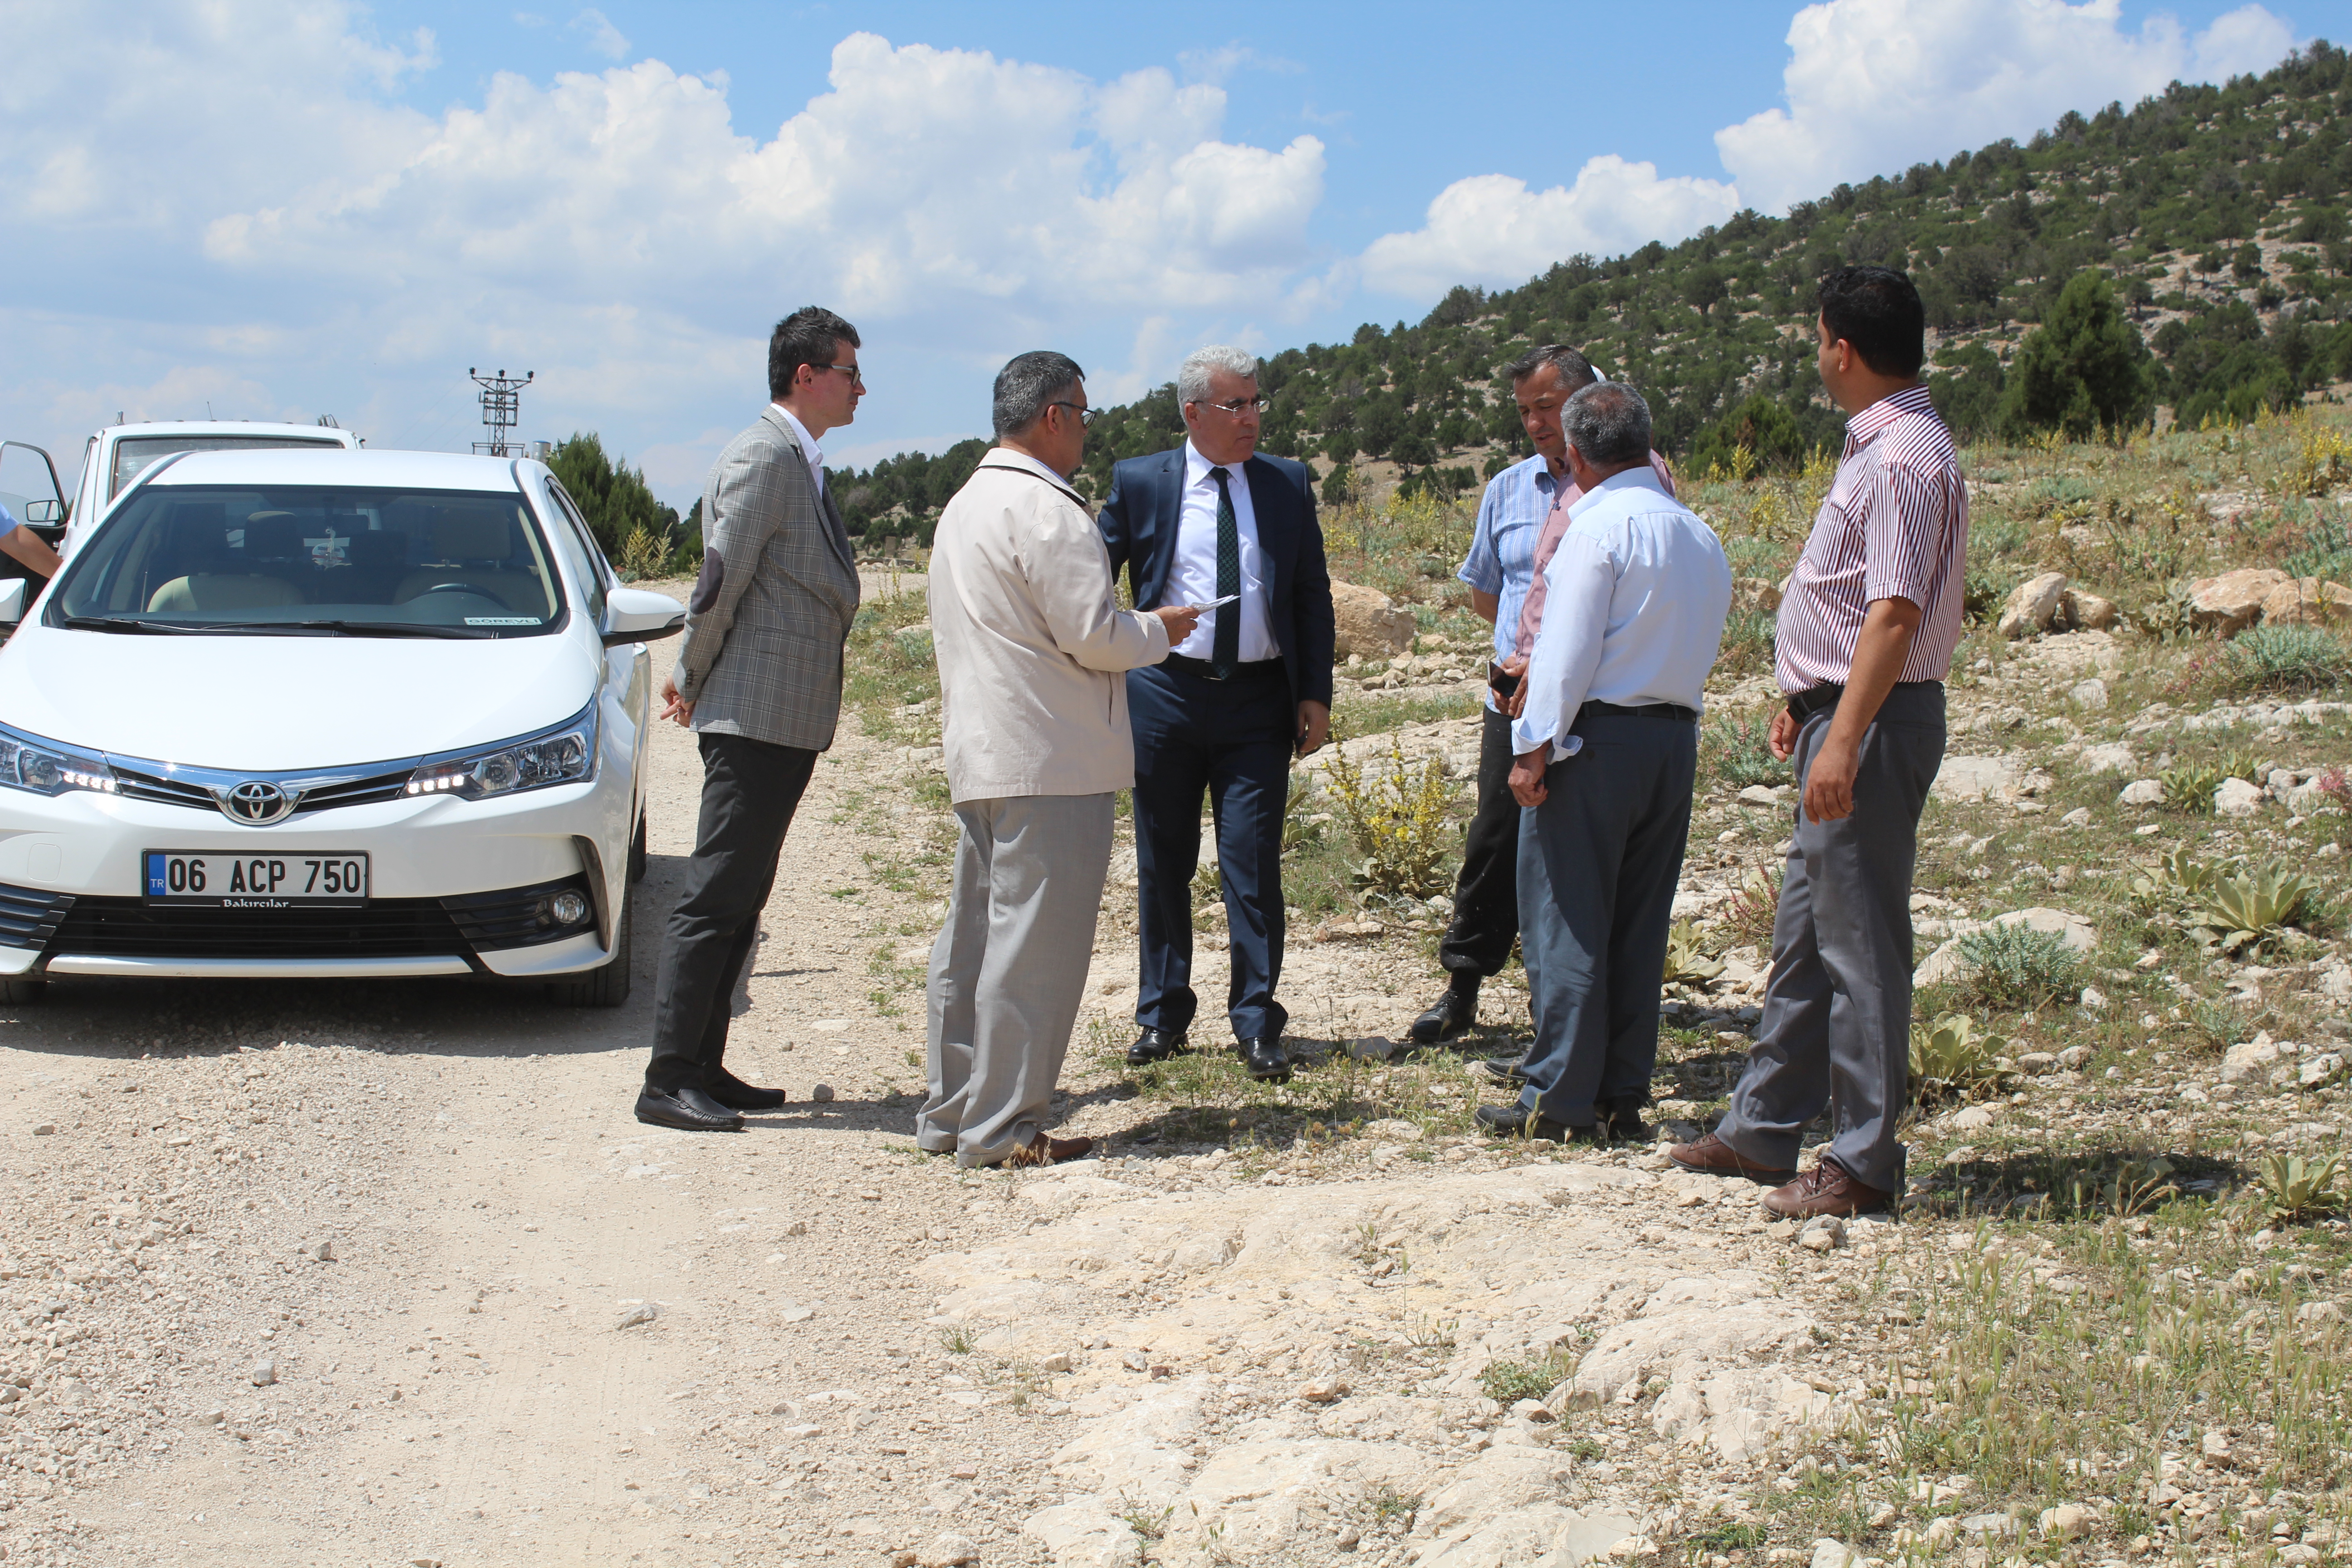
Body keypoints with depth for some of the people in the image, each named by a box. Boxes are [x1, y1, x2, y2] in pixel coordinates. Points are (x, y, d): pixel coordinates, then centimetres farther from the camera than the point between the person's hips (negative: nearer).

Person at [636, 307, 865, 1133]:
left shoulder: (799, 462, 19)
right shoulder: (763, 456, -13)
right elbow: (721, 581, -17)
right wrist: (695, 679, -4)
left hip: (791, 720, 10)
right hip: (754, 717, -10)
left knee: (740, 902, 12)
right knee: (715, 898, -7)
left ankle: (704, 1069, 18)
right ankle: (668, 1081, -4)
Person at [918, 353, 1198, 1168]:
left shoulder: (965, 504, 17)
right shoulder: (1046, 510, -14)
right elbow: (1093, 637, -17)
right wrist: (1158, 629, 1)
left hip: (978, 755, 10)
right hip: (1049, 763, -10)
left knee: (975, 935, 14)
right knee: (1034, 946, -5)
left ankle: (952, 1114, 20)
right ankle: (1001, 1128, -2)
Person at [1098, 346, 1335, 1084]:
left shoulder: (1289, 483, 5)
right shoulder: (1139, 483, 1)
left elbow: (1313, 594, 7)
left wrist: (1315, 693, 0)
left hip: (1259, 699, 0)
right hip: (1166, 694, 0)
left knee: (1253, 864, -2)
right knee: (1163, 863, 9)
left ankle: (1256, 1023, 7)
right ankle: (1163, 1015, 21)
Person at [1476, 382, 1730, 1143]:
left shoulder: (1599, 525, -11)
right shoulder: (1701, 536, 12)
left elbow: (1569, 650, -15)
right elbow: (1701, 645, 16)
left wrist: (1534, 749, -12)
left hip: (1597, 737, -7)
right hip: (1678, 735, 7)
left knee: (1566, 920, -1)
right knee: (1639, 927, 11)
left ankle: (1560, 1098, 1)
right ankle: (1624, 1094, 14)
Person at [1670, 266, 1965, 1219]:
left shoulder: (1902, 459, -18)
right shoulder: (1877, 446, 15)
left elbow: (1895, 612, -25)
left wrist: (1844, 739, -29)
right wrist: (1805, 702, 25)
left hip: (1874, 721, -11)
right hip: (1841, 712, 11)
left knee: (1859, 940, -5)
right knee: (1804, 928, 16)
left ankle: (1863, 1165, 2)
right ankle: (1760, 1132, 26)